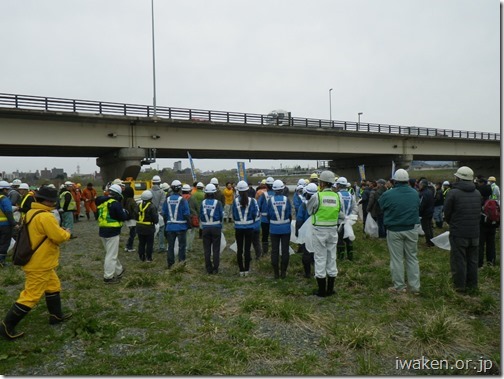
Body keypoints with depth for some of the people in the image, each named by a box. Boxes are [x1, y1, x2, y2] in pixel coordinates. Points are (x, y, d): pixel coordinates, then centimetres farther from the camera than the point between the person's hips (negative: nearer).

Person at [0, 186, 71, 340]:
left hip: (40, 262, 11)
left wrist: (59, 230, 4)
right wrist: (67, 233, -3)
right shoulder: (45, 216, -25)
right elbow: (59, 237, -25)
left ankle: (56, 315, 35)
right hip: (39, 264, -11)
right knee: (31, 296, -1)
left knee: (53, 286, 22)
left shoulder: (32, 212, 7)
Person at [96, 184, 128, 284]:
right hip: (112, 232, -9)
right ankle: (108, 277, 6)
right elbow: (123, 217, -16)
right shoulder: (115, 203, -17)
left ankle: (119, 271, 36)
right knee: (111, 255, 0)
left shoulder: (102, 202, 9)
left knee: (112, 253, 21)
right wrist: (125, 212, 6)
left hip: (103, 231, 9)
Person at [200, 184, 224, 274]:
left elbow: (200, 216, 0)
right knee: (216, 249, 7)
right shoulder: (218, 203, -10)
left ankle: (208, 269, 13)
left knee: (207, 249, 10)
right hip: (216, 227, -2)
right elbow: (221, 216, -4)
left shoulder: (203, 203, -4)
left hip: (205, 228, 2)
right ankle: (215, 269, 9)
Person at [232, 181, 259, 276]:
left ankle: (241, 270, 14)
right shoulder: (252, 200, -9)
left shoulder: (235, 201, -9)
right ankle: (246, 270, 13)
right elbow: (256, 214, -6)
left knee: (239, 249, 9)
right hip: (249, 227, 0)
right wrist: (253, 223, 10)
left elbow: (233, 214, -2)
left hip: (238, 228, 0)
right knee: (247, 249, 8)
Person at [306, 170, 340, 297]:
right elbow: (341, 214, 3)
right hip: (333, 230, 4)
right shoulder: (337, 197, -1)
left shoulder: (316, 197, -13)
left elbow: (309, 211, 0)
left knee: (320, 259, 4)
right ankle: (330, 289, 22)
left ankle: (322, 290, 10)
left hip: (319, 231, -4)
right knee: (331, 258, 13)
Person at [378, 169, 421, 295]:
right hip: (411, 230, 3)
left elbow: (379, 208, -1)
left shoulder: (388, 194, -14)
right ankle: (415, 287, 19)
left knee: (397, 259, 6)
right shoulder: (415, 193, -1)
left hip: (394, 231, -3)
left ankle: (399, 287, 13)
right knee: (412, 258, 13)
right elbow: (418, 207, 12)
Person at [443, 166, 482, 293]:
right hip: (474, 232, 6)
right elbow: (479, 212, 9)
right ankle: (472, 284, 25)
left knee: (458, 260, 3)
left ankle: (460, 286, 10)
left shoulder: (453, 193, -14)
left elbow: (447, 214, -6)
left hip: (458, 233, -5)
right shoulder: (478, 193, 4)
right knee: (473, 260, 15)